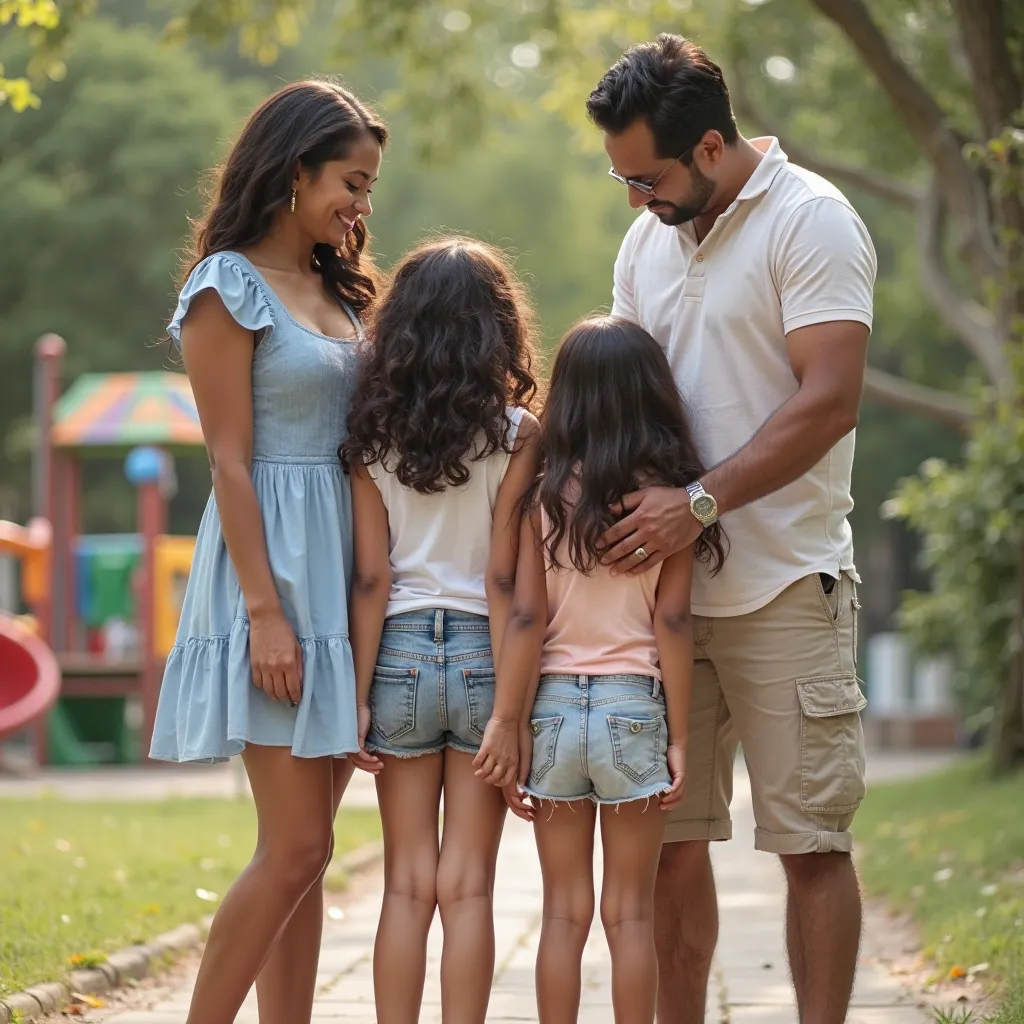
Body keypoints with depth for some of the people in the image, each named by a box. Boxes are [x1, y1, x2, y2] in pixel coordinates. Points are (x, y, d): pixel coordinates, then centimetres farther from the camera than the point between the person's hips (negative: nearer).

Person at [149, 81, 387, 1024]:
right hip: (273, 564, -8)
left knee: (302, 850, 8)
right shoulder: (228, 287, -7)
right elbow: (230, 461, -12)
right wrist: (266, 611, -17)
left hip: (344, 571, 8)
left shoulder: (338, 290, 16)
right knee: (296, 848, -9)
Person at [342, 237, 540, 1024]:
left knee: (407, 883, 8)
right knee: (467, 885, 3)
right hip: (480, 654, -2)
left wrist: (359, 696, 1)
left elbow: (370, 580, -2)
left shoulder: (373, 436, 1)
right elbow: (502, 580, -8)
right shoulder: (516, 434, -5)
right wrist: (510, 708, -6)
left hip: (400, 652, 2)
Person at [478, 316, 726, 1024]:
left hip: (554, 705, 1)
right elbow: (672, 623, -5)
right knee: (630, 913, 5)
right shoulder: (666, 499, -3)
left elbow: (527, 619, -5)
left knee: (564, 912, 7)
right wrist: (679, 739, 0)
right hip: (635, 706, -1)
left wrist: (507, 724, -2)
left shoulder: (545, 498, -1)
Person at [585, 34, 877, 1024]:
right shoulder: (647, 239, 14)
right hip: (663, 584, 6)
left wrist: (699, 502, -22)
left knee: (810, 840, -2)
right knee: (667, 841, 6)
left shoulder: (809, 220, -7)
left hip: (784, 585, -6)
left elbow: (828, 399, -16)